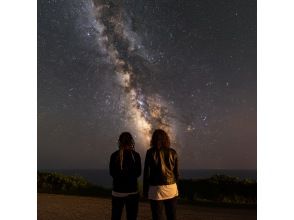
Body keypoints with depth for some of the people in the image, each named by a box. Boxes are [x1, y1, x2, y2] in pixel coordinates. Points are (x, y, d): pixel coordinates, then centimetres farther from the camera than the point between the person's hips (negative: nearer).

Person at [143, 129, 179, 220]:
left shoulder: (151, 152, -6)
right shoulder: (173, 152, 3)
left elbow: (146, 173, -4)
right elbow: (176, 172, 8)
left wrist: (145, 190, 4)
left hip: (156, 189, -3)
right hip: (172, 189, 3)